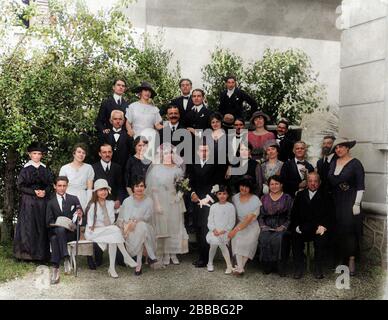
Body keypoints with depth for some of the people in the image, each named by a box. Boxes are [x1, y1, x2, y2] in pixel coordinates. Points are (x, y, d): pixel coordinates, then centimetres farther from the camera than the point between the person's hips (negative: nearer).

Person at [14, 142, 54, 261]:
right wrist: (34, 192, -13)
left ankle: (40, 253, 8)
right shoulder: (25, 169, 0)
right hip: (28, 201, -3)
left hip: (43, 201, 3)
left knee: (42, 227, 2)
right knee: (28, 227, -5)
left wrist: (44, 191, -9)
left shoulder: (45, 169, 9)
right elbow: (20, 186, -3)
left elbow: (50, 184, 11)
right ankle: (27, 253, 1)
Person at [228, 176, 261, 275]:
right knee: (236, 239, -26)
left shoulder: (255, 200, -12)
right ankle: (240, 268, -26)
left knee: (248, 241, -28)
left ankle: (240, 267, -18)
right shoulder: (235, 197, 4)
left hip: (251, 226, -3)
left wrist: (236, 230, -21)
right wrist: (234, 228, -5)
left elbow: (249, 219, -17)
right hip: (238, 224, 3)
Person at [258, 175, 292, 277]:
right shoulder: (264, 198, 19)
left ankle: (281, 267, -23)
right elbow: (260, 215, 15)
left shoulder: (287, 198, 11)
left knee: (279, 239, -35)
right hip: (267, 227, 2)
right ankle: (267, 266, -17)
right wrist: (263, 226, -2)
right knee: (263, 238, -31)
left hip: (281, 227, -2)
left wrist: (283, 227, -10)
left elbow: (290, 217, 4)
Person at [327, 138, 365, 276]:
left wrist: (357, 204, -14)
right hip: (336, 202, 5)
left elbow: (360, 186, -9)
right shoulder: (333, 163, 10)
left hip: (350, 201, -5)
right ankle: (341, 257, 13)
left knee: (349, 228, -7)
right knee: (338, 229, 4)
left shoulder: (355, 163, -6)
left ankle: (352, 260, 0)